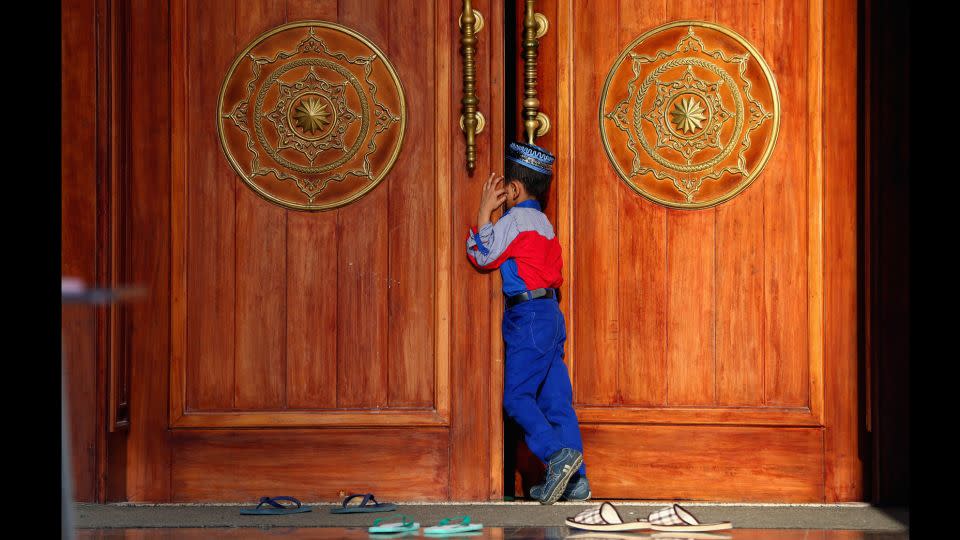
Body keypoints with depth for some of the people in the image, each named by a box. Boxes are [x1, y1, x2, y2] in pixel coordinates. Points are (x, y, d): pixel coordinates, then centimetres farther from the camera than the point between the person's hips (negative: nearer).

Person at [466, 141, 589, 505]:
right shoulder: (542, 223, 20)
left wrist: (485, 210, -2)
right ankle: (575, 479, 1)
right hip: (550, 313, 9)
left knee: (517, 397, -8)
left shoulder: (514, 220, -8)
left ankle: (557, 453, -25)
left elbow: (483, 256, -7)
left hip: (528, 315, -9)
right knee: (556, 398, 5)